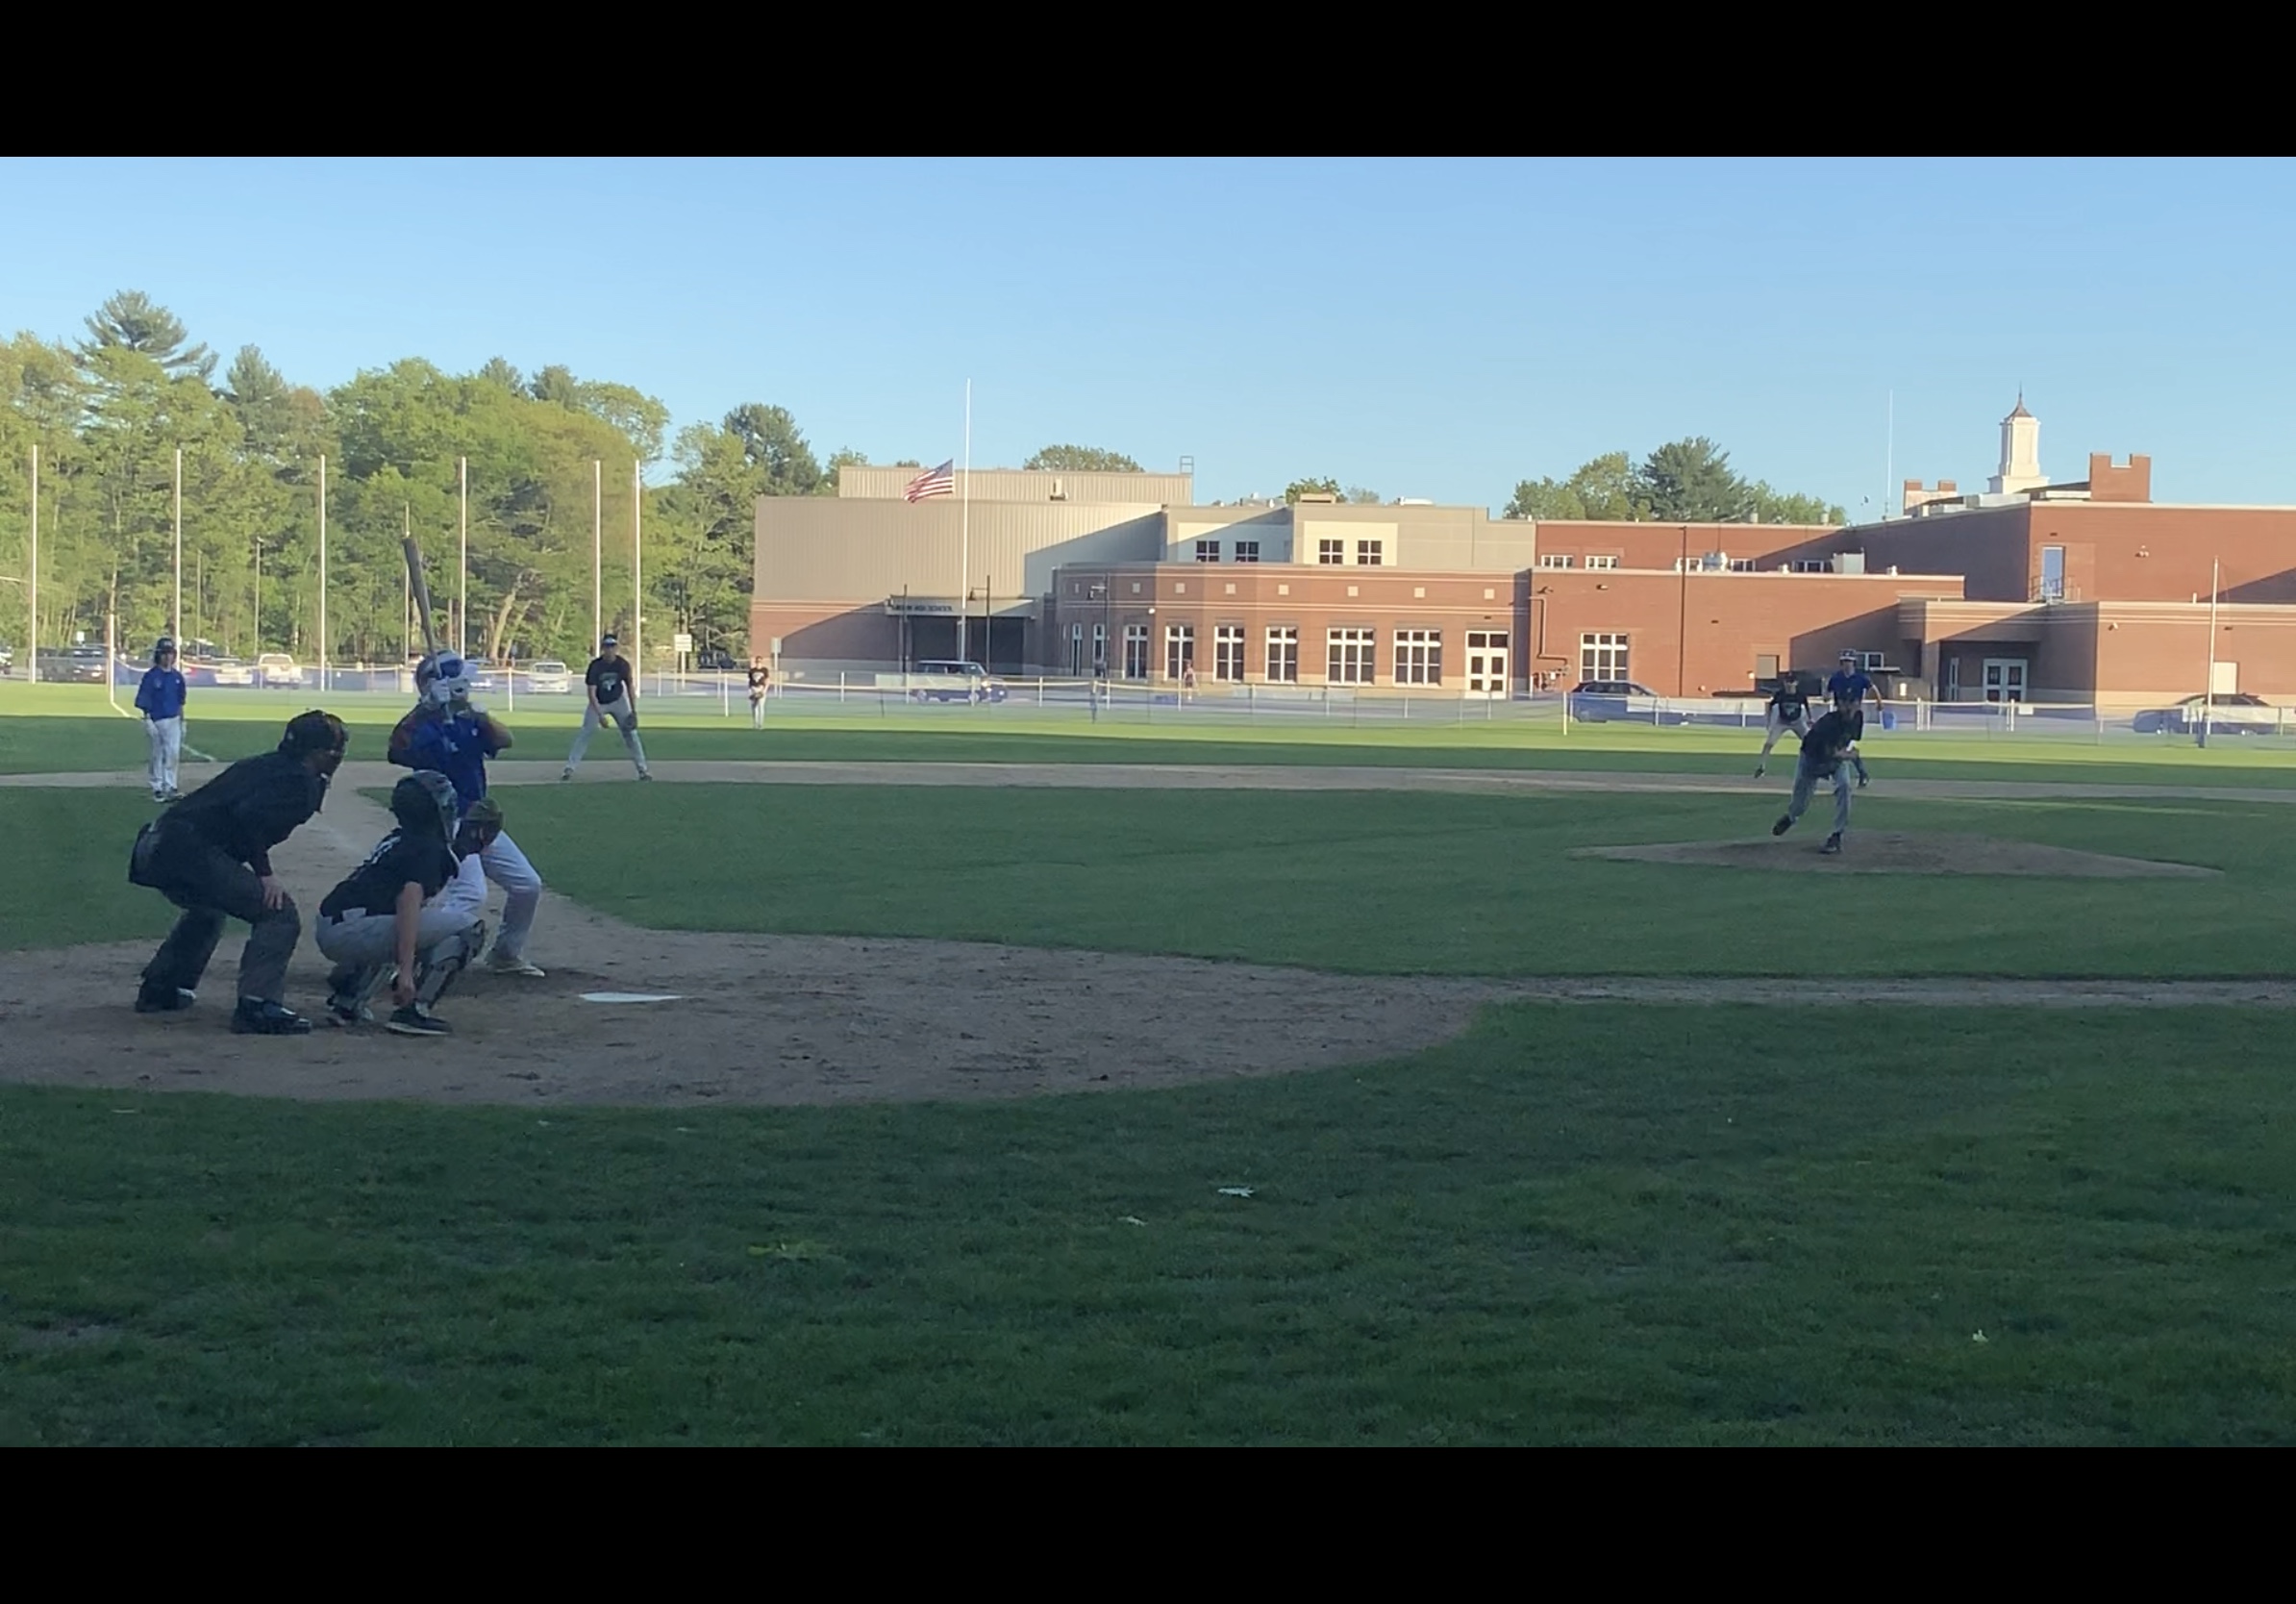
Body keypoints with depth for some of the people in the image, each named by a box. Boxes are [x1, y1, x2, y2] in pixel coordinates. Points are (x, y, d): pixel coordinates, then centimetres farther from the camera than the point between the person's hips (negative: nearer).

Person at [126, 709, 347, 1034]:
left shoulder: (265, 765, 24)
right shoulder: (300, 783, -5)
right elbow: (248, 815, -20)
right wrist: (264, 872, -17)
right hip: (190, 851, -10)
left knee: (207, 909, 38)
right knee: (278, 914, -10)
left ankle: (159, 989, 45)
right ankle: (257, 1005, -19)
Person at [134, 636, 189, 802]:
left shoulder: (177, 676, 9)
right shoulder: (151, 676, -8)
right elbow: (144, 701, -9)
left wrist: (182, 720, 16)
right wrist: (147, 720, -15)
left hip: (174, 720, 4)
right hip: (156, 721, -4)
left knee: (173, 753, -1)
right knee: (158, 755, 3)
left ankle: (170, 787, 5)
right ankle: (157, 789, 11)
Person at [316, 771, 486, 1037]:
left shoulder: (396, 840, 22)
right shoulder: (428, 848, -5)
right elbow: (408, 904, -19)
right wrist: (405, 970, -26)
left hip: (329, 930, 9)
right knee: (468, 925, -8)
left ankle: (346, 998, 24)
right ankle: (414, 1010, -13)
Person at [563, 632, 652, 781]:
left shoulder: (623, 664, -17)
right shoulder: (595, 666, -23)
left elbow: (630, 685, -4)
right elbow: (592, 693, -23)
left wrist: (634, 711, -8)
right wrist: (600, 715, -32)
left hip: (618, 701, 1)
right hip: (598, 703, -1)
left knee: (630, 732, -5)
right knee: (585, 733, -10)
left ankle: (643, 769, -1)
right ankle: (570, 768, -6)